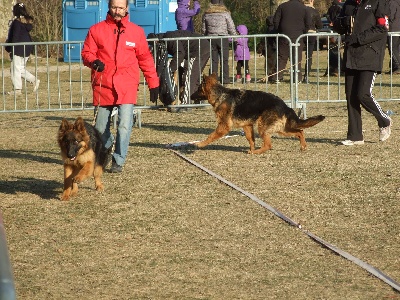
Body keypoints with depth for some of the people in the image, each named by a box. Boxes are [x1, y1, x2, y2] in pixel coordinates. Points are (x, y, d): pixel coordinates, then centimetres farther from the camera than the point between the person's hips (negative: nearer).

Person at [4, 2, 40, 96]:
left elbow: (15, 37, -18)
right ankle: (34, 80, 7)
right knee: (21, 68, 19)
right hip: (27, 48, 9)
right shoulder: (27, 22, 10)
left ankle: (17, 89, 0)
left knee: (16, 69, -1)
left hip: (19, 49, -9)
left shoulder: (17, 22, -15)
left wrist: (11, 49, -14)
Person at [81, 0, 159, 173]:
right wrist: (94, 62, -17)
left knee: (125, 125, -13)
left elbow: (145, 59, 12)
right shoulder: (96, 30, 6)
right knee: (100, 128, 7)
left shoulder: (136, 31, 8)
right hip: (102, 85, 1)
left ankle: (118, 162, -5)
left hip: (127, 87, -1)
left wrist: (153, 83, 11)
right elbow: (86, 53, 6)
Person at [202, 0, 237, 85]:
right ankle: (225, 79, -1)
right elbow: (231, 28, -3)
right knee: (224, 60, 2)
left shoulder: (206, 14, 5)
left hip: (211, 39, 3)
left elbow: (203, 29, 11)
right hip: (223, 39, -3)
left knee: (213, 60, 7)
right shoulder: (225, 13, -5)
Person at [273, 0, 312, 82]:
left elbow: (275, 21, 2)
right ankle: (297, 78, 0)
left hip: (284, 36, 1)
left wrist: (278, 31, 12)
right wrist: (303, 33, 12)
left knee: (281, 57, 7)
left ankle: (278, 77, 4)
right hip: (297, 37, -1)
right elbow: (308, 24, 0)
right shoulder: (304, 8, 2)